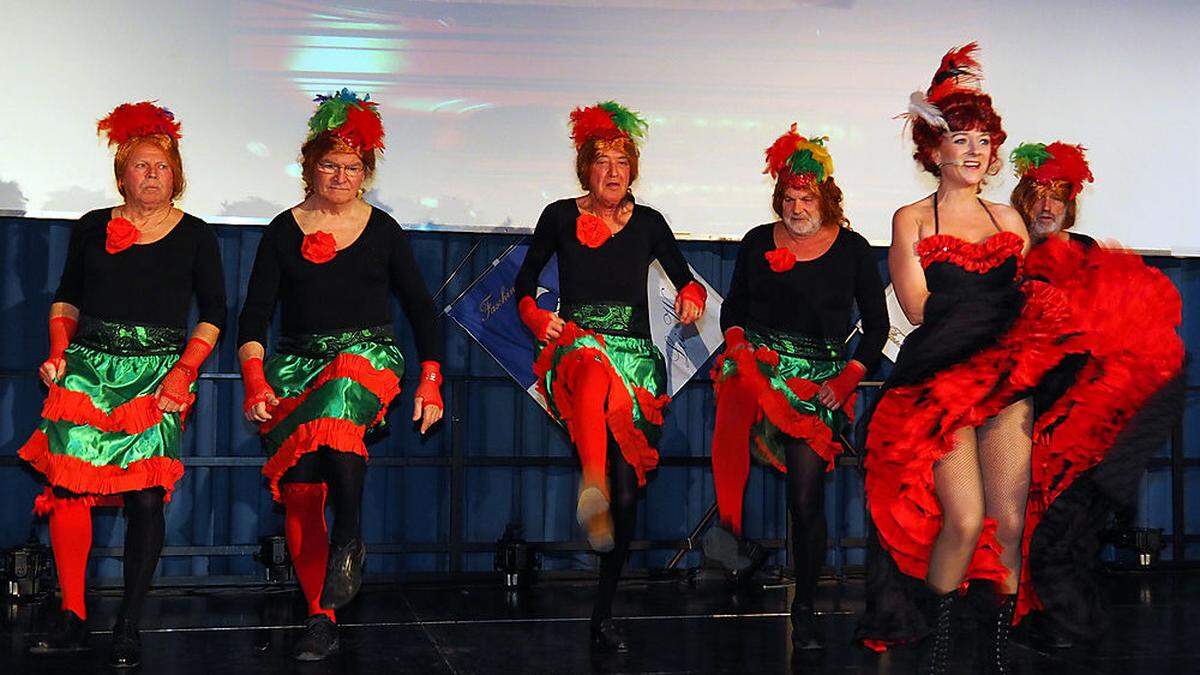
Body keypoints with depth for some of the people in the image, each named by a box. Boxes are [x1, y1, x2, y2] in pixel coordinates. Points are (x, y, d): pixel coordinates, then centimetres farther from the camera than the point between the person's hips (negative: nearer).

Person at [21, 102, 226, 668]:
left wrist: (185, 368, -5)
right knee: (69, 483, -11)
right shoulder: (92, 228, 14)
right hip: (89, 366, 2)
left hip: (158, 372, -2)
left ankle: (129, 628, -2)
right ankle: (72, 618, -1)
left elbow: (214, 314, 7)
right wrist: (58, 352, 6)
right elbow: (66, 299, 21)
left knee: (145, 496, -11)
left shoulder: (195, 235, 8)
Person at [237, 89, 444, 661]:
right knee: (297, 490, -10)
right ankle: (321, 616, -1)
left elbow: (420, 310, 14)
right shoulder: (284, 232, 10)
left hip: (368, 355, -1)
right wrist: (255, 379, -10)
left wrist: (430, 385, 6)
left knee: (338, 406, -38)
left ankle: (349, 538, -26)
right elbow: (255, 314, 6)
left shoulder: (383, 232, 10)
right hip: (296, 362, 2)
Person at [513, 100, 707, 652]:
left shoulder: (648, 223, 10)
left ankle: (604, 613, 3)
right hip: (574, 345, -1)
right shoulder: (560, 217, 8)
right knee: (592, 360, -43)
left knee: (627, 490, -8)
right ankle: (592, 487, -60)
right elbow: (525, 281, 16)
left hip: (636, 356, 2)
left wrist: (692, 297, -4)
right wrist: (537, 317, -3)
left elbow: (686, 280, 18)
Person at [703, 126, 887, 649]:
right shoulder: (758, 243, 13)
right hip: (760, 358, 1)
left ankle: (804, 607, 6)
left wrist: (847, 378, -3)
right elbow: (733, 306, 18)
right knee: (737, 392, -39)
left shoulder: (853, 250, 8)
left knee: (807, 497, -10)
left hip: (821, 377, -1)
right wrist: (736, 339, -4)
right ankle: (729, 529, -43)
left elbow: (877, 324, 9)